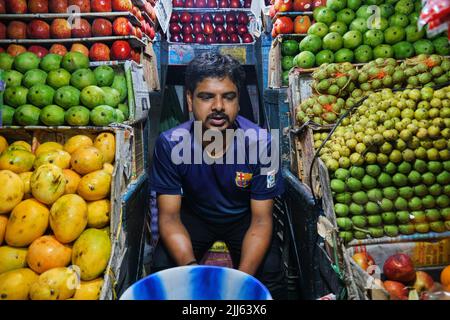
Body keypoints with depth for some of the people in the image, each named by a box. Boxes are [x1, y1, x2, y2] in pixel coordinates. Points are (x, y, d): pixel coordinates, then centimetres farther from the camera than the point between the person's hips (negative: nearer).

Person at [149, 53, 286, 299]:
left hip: (244, 217, 0)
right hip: (193, 216, 1)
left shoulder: (260, 143, -26)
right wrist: (191, 266, -36)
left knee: (270, 271, -21)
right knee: (162, 267, -18)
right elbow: (169, 216, -18)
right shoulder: (169, 144, -23)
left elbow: (261, 220, -20)